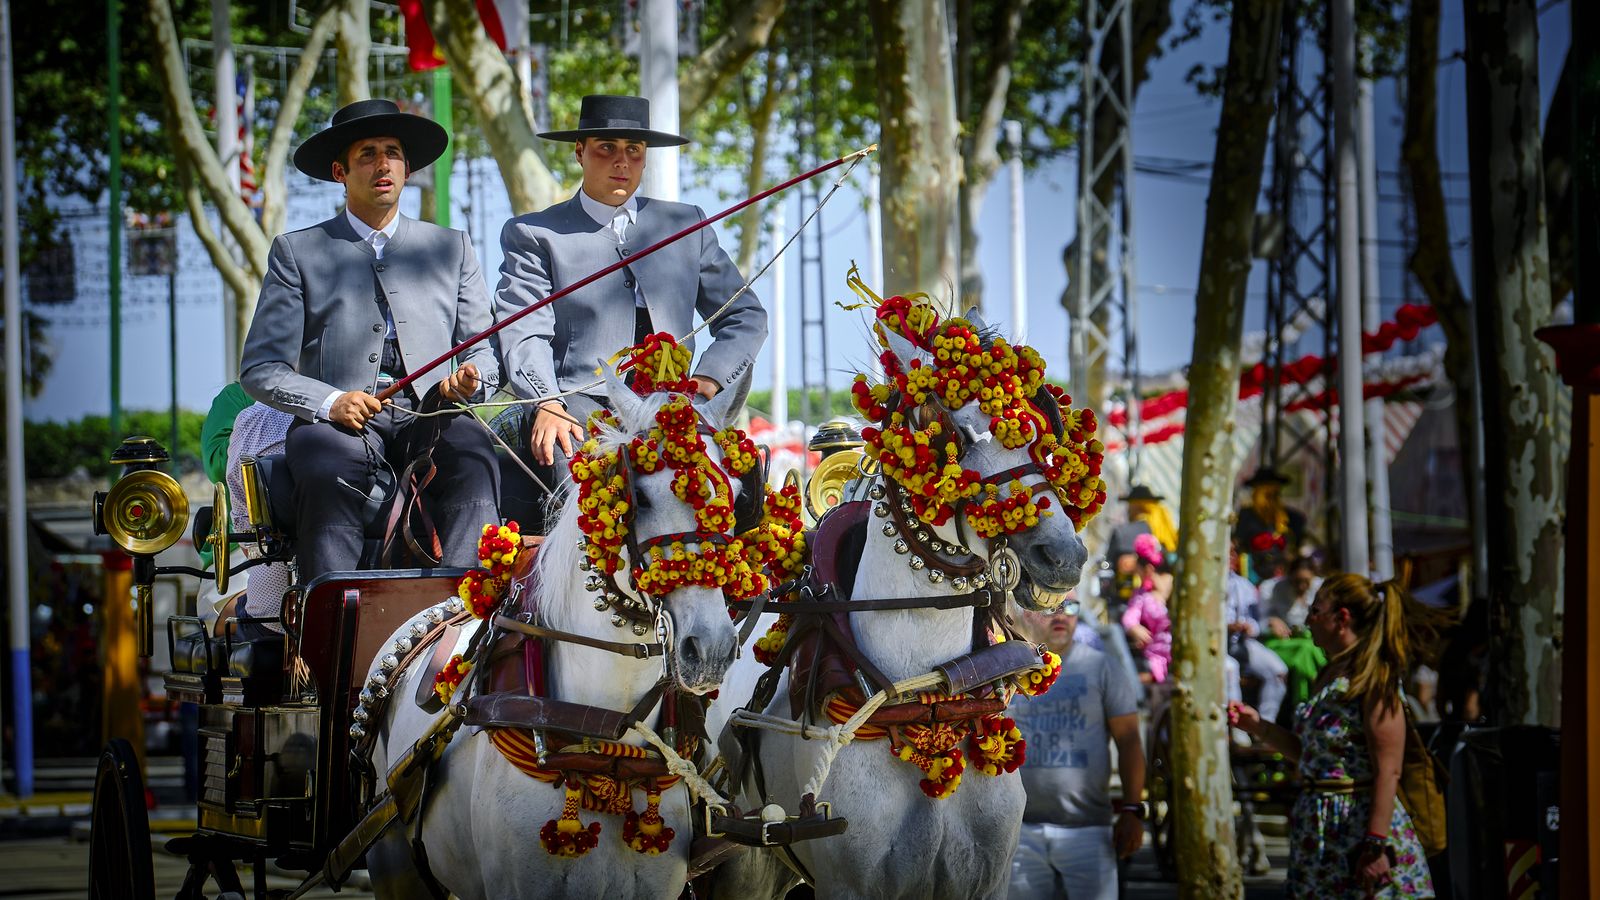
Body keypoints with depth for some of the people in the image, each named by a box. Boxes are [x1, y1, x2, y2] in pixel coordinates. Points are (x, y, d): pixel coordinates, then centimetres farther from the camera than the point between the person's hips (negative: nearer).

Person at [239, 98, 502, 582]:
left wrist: (470, 377, -5)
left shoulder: (451, 248, 23)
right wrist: (330, 402, -12)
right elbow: (260, 369, 8)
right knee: (330, 463, -37)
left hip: (428, 419, 1)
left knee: (470, 445, -33)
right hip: (339, 421, -1)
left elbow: (483, 350, 20)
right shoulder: (297, 252, 15)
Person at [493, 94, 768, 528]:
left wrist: (707, 380, 3)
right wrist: (547, 404, -19)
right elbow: (524, 334, 0)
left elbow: (746, 316, 23)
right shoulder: (534, 235, 13)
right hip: (579, 406, -2)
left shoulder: (686, 225, 23)